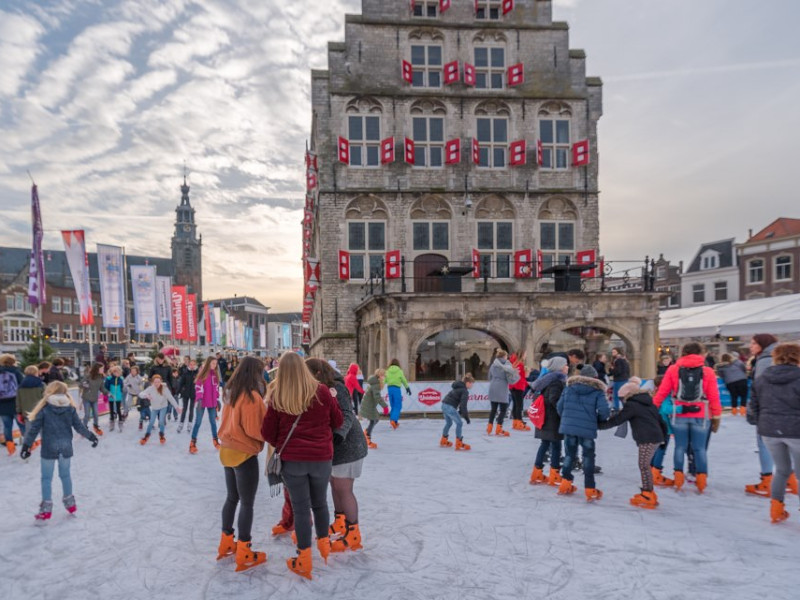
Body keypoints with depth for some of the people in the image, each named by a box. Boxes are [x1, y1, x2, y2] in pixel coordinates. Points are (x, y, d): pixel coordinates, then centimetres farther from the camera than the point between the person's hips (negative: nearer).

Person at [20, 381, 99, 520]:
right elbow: (79, 426, 1)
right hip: (66, 446, 3)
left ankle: (46, 509, 9)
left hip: (49, 447, -3)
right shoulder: (70, 408, -1)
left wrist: (26, 445, -4)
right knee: (65, 475, 17)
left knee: (46, 478, 7)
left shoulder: (43, 409, -8)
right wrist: (91, 436, 13)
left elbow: (34, 429, -9)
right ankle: (70, 504, 26)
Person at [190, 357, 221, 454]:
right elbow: (198, 387, -13)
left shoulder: (215, 375, 7)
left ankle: (215, 441, 23)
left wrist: (217, 400, 12)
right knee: (198, 422, -2)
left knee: (213, 422, 12)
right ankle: (193, 443, 2)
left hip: (212, 402, 5)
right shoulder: (202, 374, -8)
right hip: (202, 402, -4)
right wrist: (199, 399, -23)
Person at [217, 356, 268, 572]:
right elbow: (256, 430, -21)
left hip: (228, 451, 8)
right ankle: (244, 554, 9)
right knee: (247, 503, 2)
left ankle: (226, 543, 32)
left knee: (232, 498, 20)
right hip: (244, 454, -8)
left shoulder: (230, 392, 5)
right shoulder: (252, 396, -20)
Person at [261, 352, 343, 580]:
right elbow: (338, 421, 3)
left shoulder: (277, 397, -8)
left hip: (291, 460, -1)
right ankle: (324, 544, 38)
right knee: (320, 503, 21)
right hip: (321, 458, 1)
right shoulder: (321, 391, -7)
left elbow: (267, 433, -2)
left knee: (301, 508, 8)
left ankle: (304, 560, 15)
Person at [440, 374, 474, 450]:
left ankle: (443, 441, 41)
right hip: (450, 407, -10)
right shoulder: (465, 391, -10)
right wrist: (466, 417, -10)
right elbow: (463, 405, -15)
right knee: (459, 423, 1)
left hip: (444, 405, 10)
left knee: (448, 423, 26)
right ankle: (459, 444, 3)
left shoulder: (458, 388, 19)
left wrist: (460, 412, 27)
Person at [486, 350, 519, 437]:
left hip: (493, 388, 6)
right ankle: (498, 429, 2)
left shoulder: (493, 365, 10)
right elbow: (510, 380, -11)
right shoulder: (507, 365, -7)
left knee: (493, 408, 14)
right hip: (502, 389, -6)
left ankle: (489, 428, 15)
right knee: (503, 409, 4)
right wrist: (516, 374, 6)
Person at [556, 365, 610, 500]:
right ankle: (590, 490, 9)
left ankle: (565, 484, 23)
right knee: (588, 457, 9)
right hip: (587, 429, -3)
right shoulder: (597, 391, -1)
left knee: (569, 454, 18)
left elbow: (559, 406, 6)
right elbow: (603, 410, -12)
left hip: (568, 426, 3)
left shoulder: (569, 388, 8)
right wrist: (600, 419, 9)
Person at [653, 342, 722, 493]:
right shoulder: (707, 371, -2)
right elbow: (714, 397, -2)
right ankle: (701, 480, 10)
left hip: (679, 415, 1)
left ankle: (678, 478, 13)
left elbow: (662, 391, -1)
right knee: (700, 448, 9)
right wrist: (716, 417, 6)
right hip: (701, 416, -1)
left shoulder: (673, 369, 0)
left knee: (680, 447, 11)